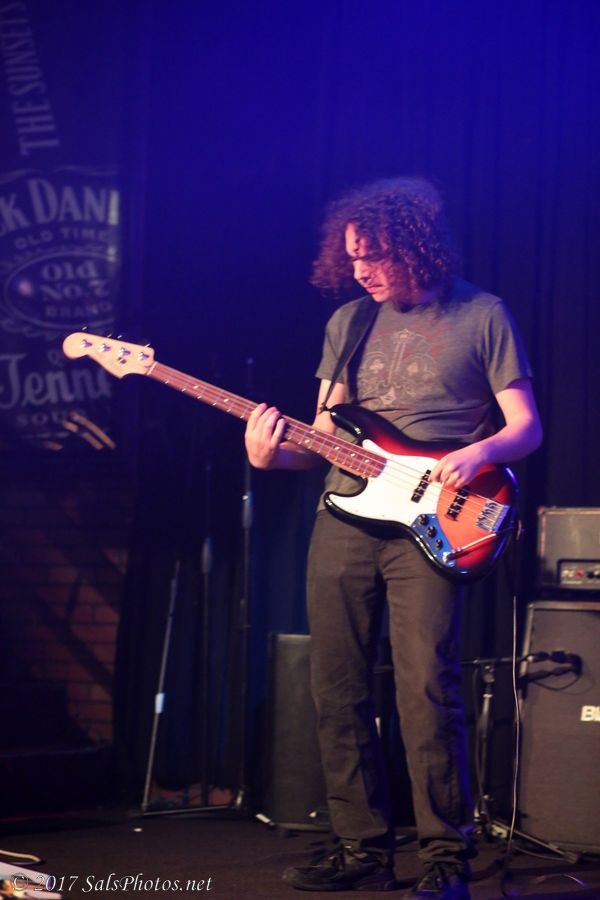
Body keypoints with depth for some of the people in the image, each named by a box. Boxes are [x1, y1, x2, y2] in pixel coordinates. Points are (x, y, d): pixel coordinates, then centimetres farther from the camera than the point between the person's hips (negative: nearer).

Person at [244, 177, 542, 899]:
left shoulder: (480, 316, 3)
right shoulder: (348, 321, 14)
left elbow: (526, 427, 2)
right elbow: (324, 436, 15)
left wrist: (476, 453, -18)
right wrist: (273, 456, -5)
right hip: (344, 518, 5)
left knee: (426, 687, -13)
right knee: (337, 688, 4)